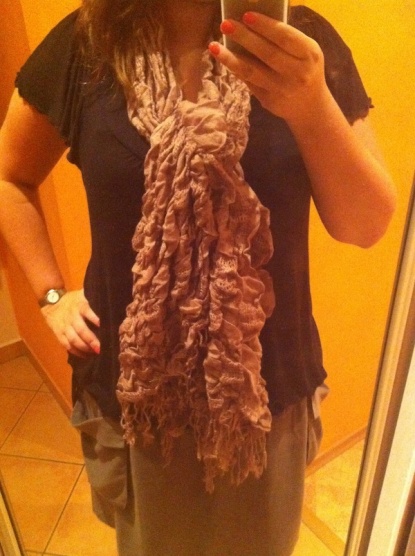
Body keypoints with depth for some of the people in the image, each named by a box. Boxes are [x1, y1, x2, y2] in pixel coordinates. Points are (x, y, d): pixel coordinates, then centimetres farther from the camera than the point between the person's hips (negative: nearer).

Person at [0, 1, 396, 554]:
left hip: (268, 385, 1)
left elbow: (366, 225, -13)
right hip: (135, 387, 0)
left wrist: (311, 108, -30)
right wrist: (52, 294, -3)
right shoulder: (84, 46, -8)